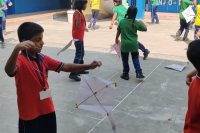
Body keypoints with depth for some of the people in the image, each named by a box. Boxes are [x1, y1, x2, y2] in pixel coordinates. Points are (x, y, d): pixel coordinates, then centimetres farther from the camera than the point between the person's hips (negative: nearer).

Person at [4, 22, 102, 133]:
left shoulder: (43, 58, 3)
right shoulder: (20, 60, -18)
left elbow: (65, 67, 3)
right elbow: (9, 71, -40)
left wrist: (89, 66, -6)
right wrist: (16, 49, -58)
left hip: (48, 110, 7)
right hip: (29, 115, -6)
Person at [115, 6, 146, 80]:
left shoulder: (122, 22, -7)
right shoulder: (136, 23, -9)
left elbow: (118, 32, 3)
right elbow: (145, 29, 3)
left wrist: (116, 39, 20)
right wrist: (142, 23, 21)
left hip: (124, 44, 0)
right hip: (133, 44, 0)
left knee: (125, 60, 11)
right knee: (135, 59, 13)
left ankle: (125, 74, 18)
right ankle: (139, 73, 4)